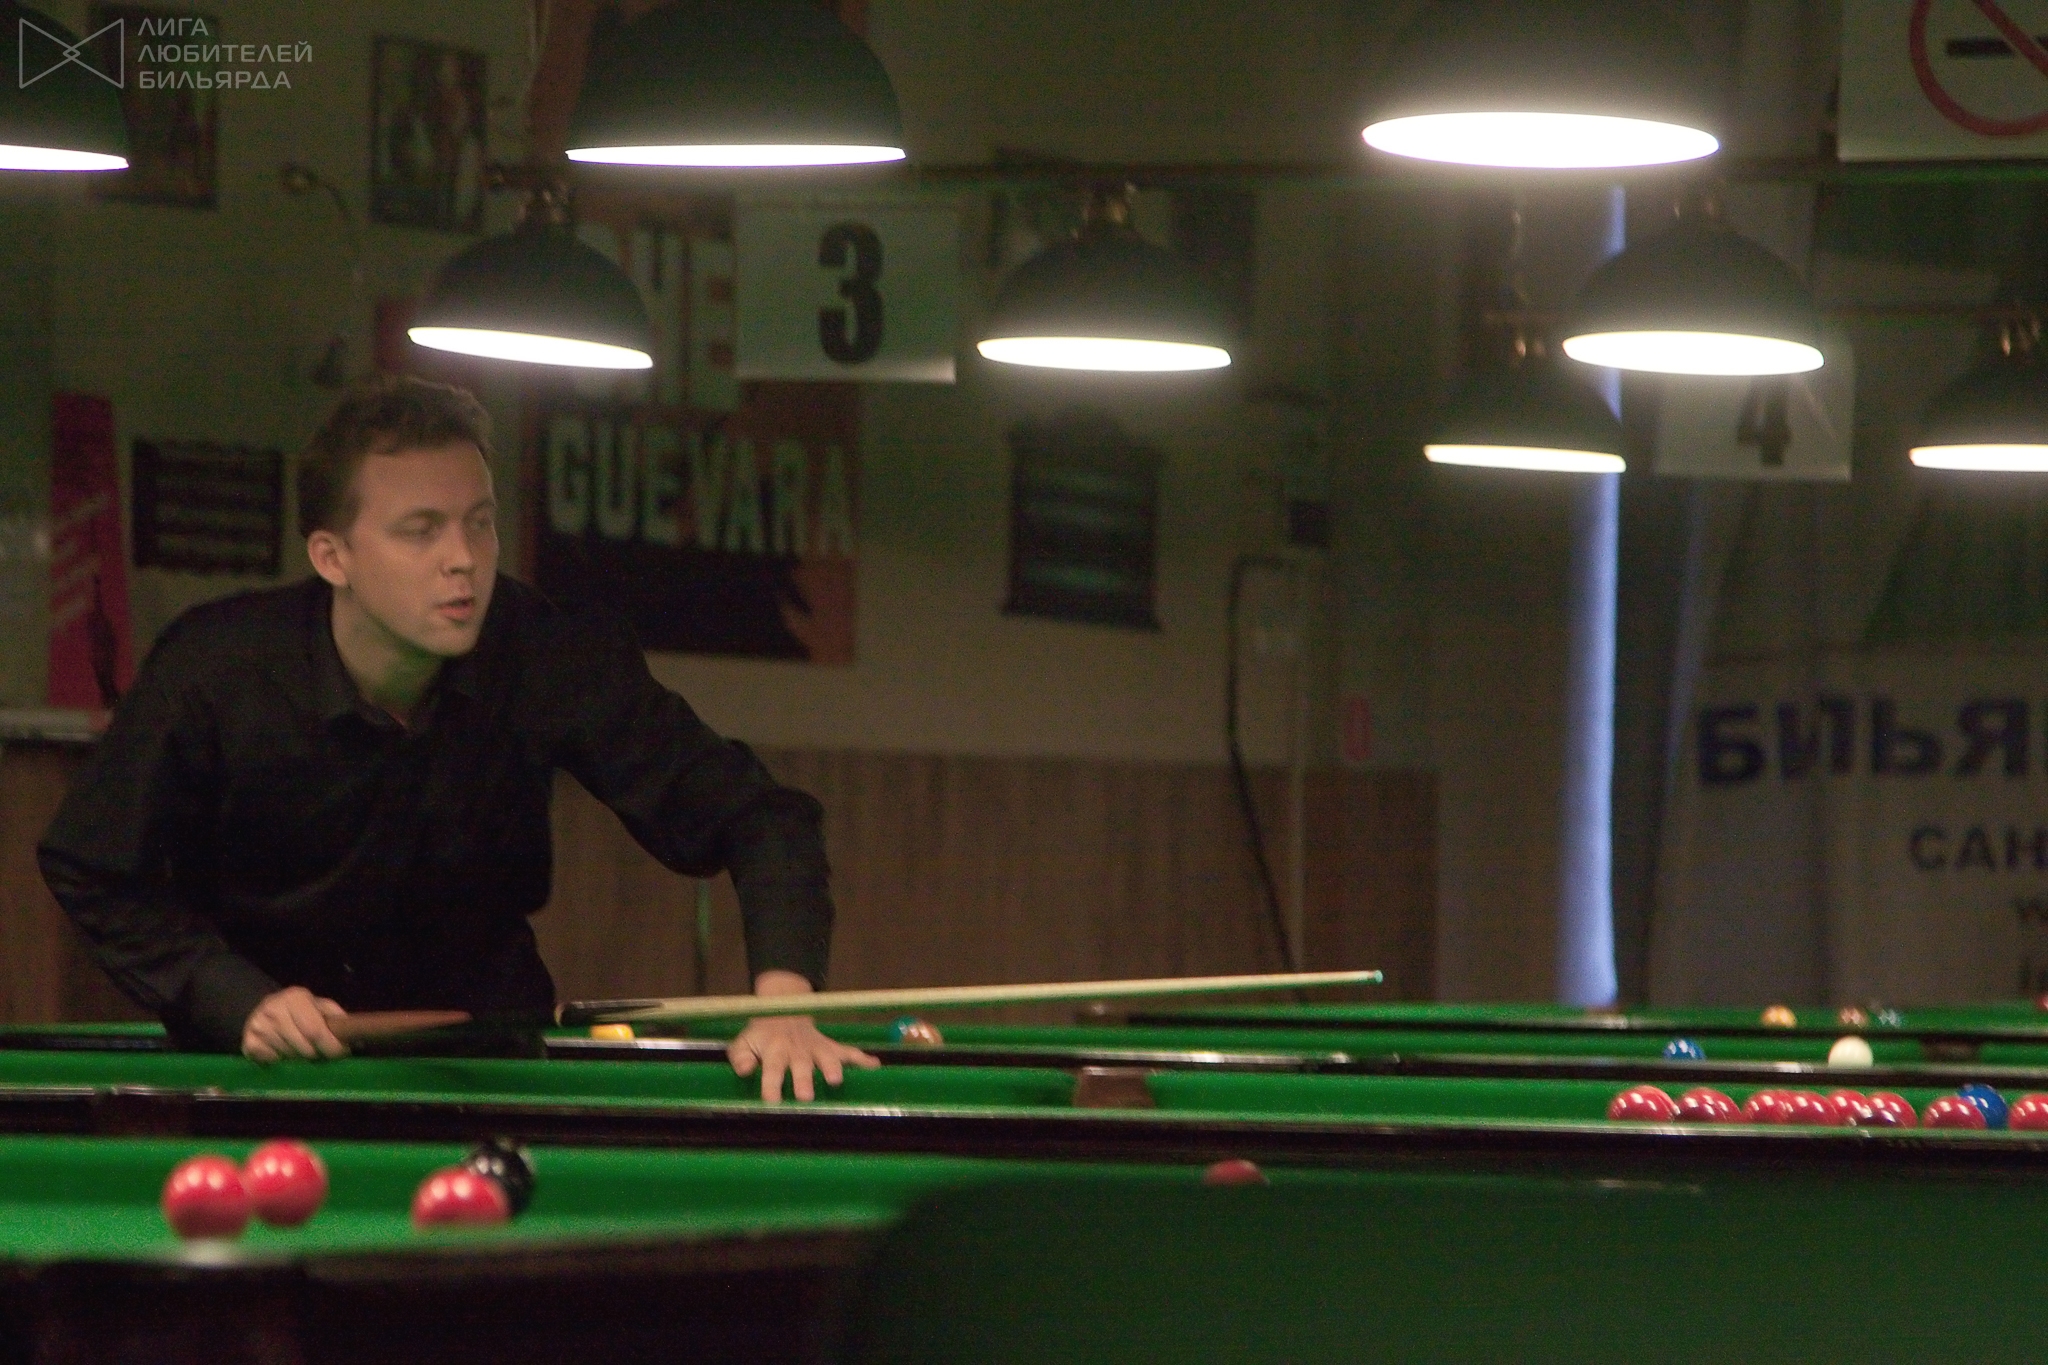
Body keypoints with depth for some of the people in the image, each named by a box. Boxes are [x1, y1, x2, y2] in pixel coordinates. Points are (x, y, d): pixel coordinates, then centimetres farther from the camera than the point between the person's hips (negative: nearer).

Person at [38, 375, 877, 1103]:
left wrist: (783, 1001, -36)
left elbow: (756, 815, -18)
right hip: (263, 1058, -1)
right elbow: (92, 873, -9)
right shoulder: (213, 674, -23)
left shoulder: (555, 659, -21)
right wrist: (239, 1002, -23)